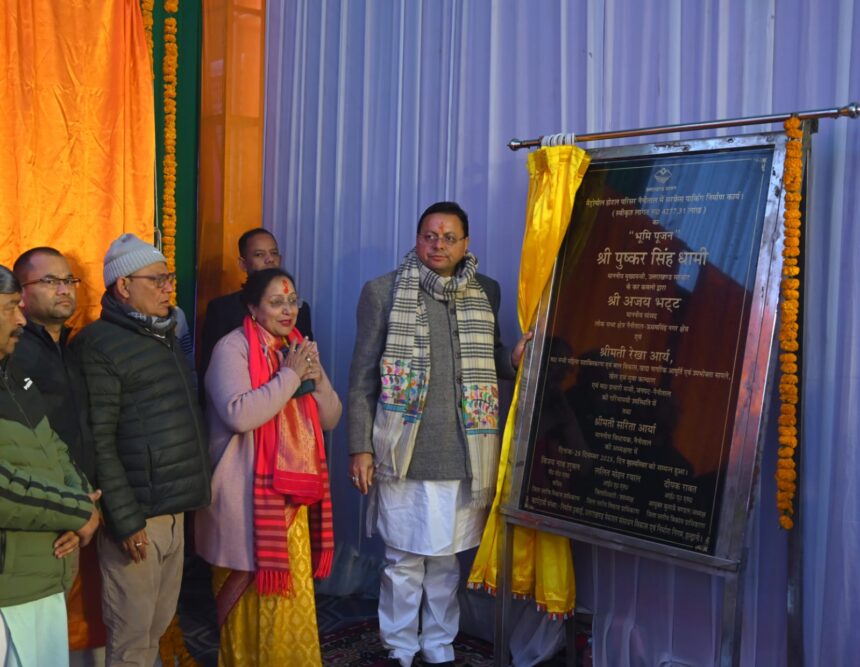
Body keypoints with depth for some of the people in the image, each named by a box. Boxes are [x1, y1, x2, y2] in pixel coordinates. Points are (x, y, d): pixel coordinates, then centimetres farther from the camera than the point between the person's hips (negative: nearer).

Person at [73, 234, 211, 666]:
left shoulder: (164, 336, 15)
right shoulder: (99, 344, -12)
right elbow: (98, 443, -17)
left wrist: (189, 499, 14)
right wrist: (125, 519, -18)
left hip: (174, 511, 8)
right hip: (137, 517, -8)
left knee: (157, 629, 17)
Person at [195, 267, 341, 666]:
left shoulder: (298, 348, 12)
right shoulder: (233, 348, -10)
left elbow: (329, 419, 11)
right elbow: (239, 415, -25)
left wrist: (317, 379, -7)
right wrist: (290, 375, -19)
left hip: (294, 494, 6)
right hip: (249, 496, -6)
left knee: (292, 598, 11)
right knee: (253, 597, 5)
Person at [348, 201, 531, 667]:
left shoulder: (486, 292, 6)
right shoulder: (383, 291, -2)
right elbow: (363, 376, -1)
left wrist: (512, 359, -6)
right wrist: (360, 447, -5)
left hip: (462, 454, 3)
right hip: (404, 453, -2)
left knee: (445, 559, 14)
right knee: (404, 559, 8)